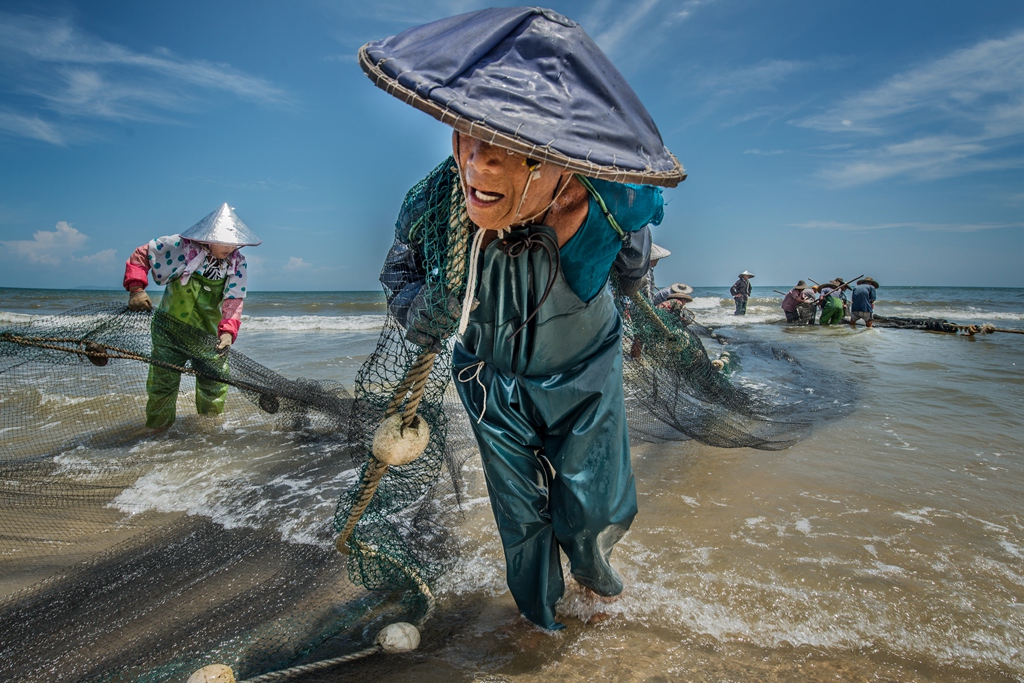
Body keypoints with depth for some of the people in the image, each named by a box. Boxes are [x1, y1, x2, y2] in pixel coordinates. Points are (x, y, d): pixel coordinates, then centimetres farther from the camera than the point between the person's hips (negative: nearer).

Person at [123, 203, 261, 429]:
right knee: (161, 387, 4)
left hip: (210, 337, 2)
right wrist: (136, 288, -16)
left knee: (214, 389, 10)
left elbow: (233, 302, -15)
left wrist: (228, 331, -32)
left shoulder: (238, 264, -8)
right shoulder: (180, 246, -15)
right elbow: (141, 255, -3)